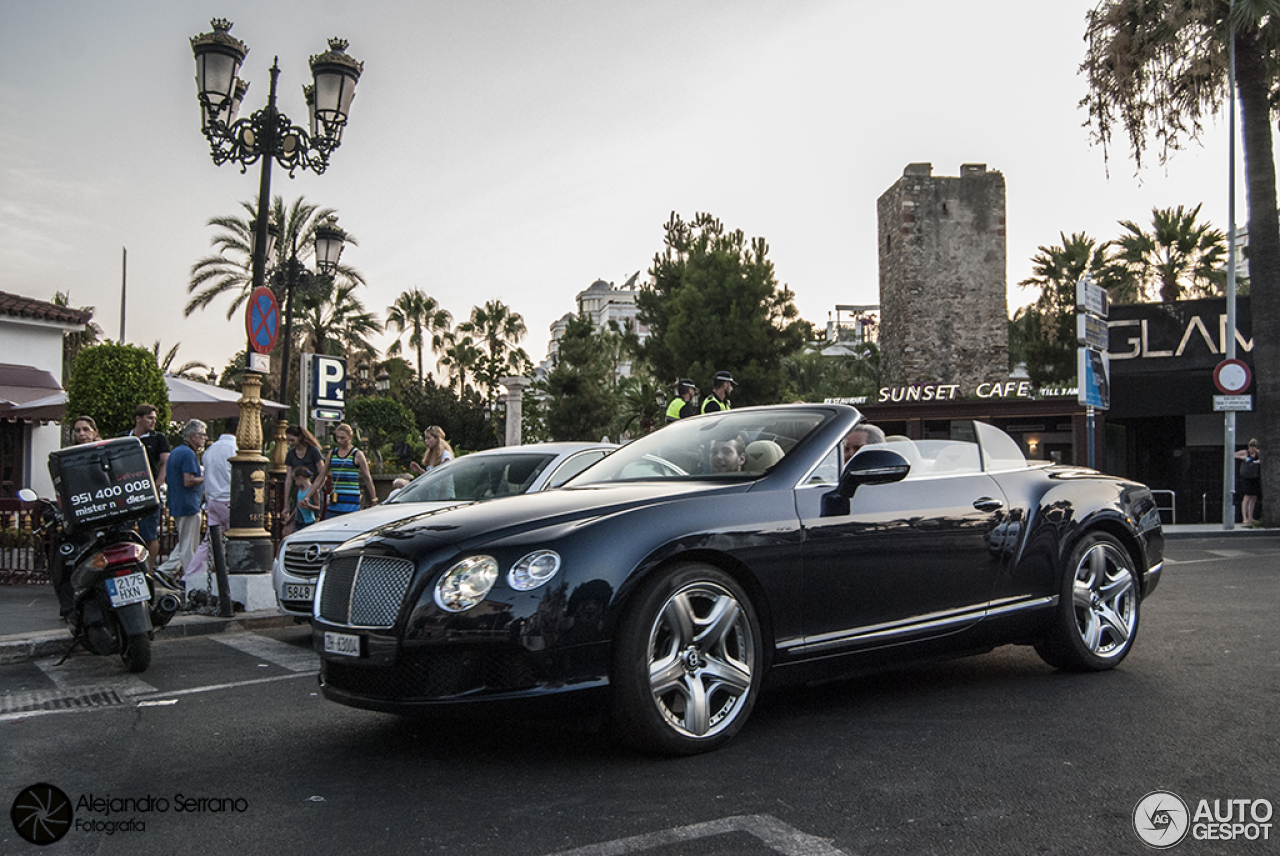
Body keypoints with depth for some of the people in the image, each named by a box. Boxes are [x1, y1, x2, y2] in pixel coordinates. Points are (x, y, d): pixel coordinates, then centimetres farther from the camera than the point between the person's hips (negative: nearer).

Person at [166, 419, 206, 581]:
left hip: (175, 505, 10)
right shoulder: (188, 454, -16)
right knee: (189, 546, -4)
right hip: (189, 506, -10)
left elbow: (167, 479, 21)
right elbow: (188, 481, -25)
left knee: (183, 543, 20)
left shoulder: (175, 452, 16)